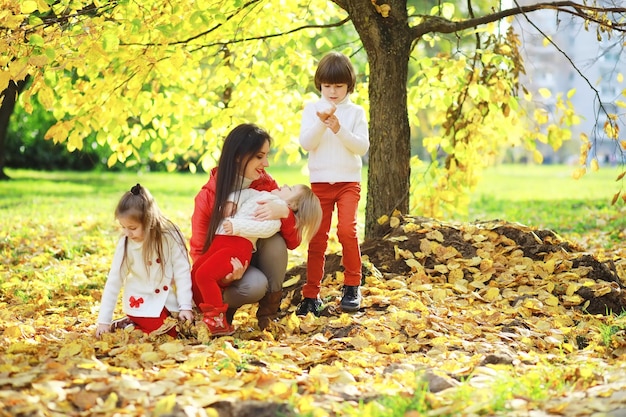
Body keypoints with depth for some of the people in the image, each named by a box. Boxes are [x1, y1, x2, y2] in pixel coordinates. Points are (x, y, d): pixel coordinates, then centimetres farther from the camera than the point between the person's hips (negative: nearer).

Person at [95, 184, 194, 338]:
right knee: (171, 332, -20)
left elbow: (182, 272, -11)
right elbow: (114, 281, -7)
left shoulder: (170, 237, -15)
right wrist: (104, 321, -8)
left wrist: (185, 306, -17)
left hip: (168, 300, 2)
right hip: (141, 302, -2)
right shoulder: (125, 244, -11)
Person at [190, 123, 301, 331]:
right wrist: (226, 275, -34)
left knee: (276, 240, -29)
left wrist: (284, 212, -37)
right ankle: (221, 303, -1)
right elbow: (199, 253, -11)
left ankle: (268, 311, -12)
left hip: (257, 262, 3)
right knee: (255, 285, -35)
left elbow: (293, 242, -14)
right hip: (224, 267, -3)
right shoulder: (208, 196, -17)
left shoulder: (267, 185, -11)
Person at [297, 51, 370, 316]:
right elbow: (306, 143, -6)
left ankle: (352, 286, -2)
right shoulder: (312, 109, 4)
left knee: (347, 229, -19)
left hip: (348, 182, -1)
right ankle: (311, 295, 9)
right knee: (317, 239, 3)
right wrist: (321, 123, -22)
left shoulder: (355, 112, 3)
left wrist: (340, 129, -18)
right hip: (319, 182, 1)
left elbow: (362, 146, -5)